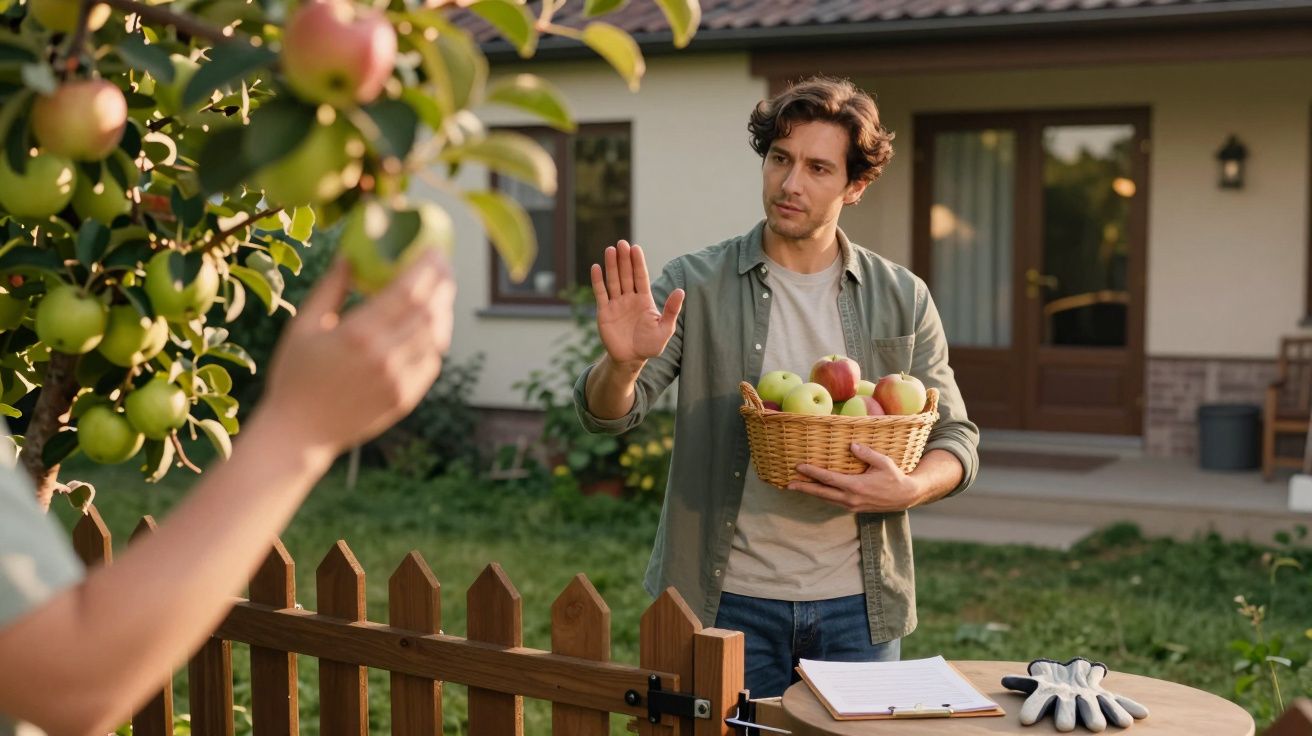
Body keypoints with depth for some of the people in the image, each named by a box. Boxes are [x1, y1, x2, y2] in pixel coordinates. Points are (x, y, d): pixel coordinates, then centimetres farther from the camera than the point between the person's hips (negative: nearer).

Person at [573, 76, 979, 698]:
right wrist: (623, 363, -32)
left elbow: (955, 440, 7)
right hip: (729, 599, -2)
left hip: (857, 603, 2)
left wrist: (909, 489, -15)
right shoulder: (697, 285, -3)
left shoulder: (902, 300, 3)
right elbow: (606, 414, -9)